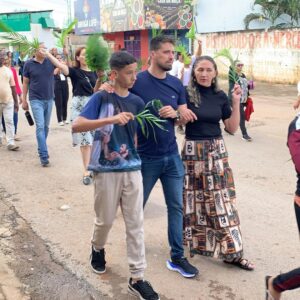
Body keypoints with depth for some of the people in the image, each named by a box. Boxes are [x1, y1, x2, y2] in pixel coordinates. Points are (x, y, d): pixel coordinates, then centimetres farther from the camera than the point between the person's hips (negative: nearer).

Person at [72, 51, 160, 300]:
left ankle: (137, 278, 13)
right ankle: (98, 248, 46)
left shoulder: (136, 101, 6)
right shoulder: (101, 97, -9)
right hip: (107, 170, -4)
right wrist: (111, 119, -30)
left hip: (133, 169, 4)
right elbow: (76, 125, -21)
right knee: (106, 219, 12)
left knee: (135, 223, 4)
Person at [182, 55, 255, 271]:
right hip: (192, 151, -3)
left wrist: (236, 101, -2)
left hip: (216, 151, 3)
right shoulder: (186, 94, -6)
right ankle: (191, 241, 28)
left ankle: (232, 252, 8)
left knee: (222, 201, 3)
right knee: (193, 201, 8)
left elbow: (232, 128, 5)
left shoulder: (220, 96, 4)